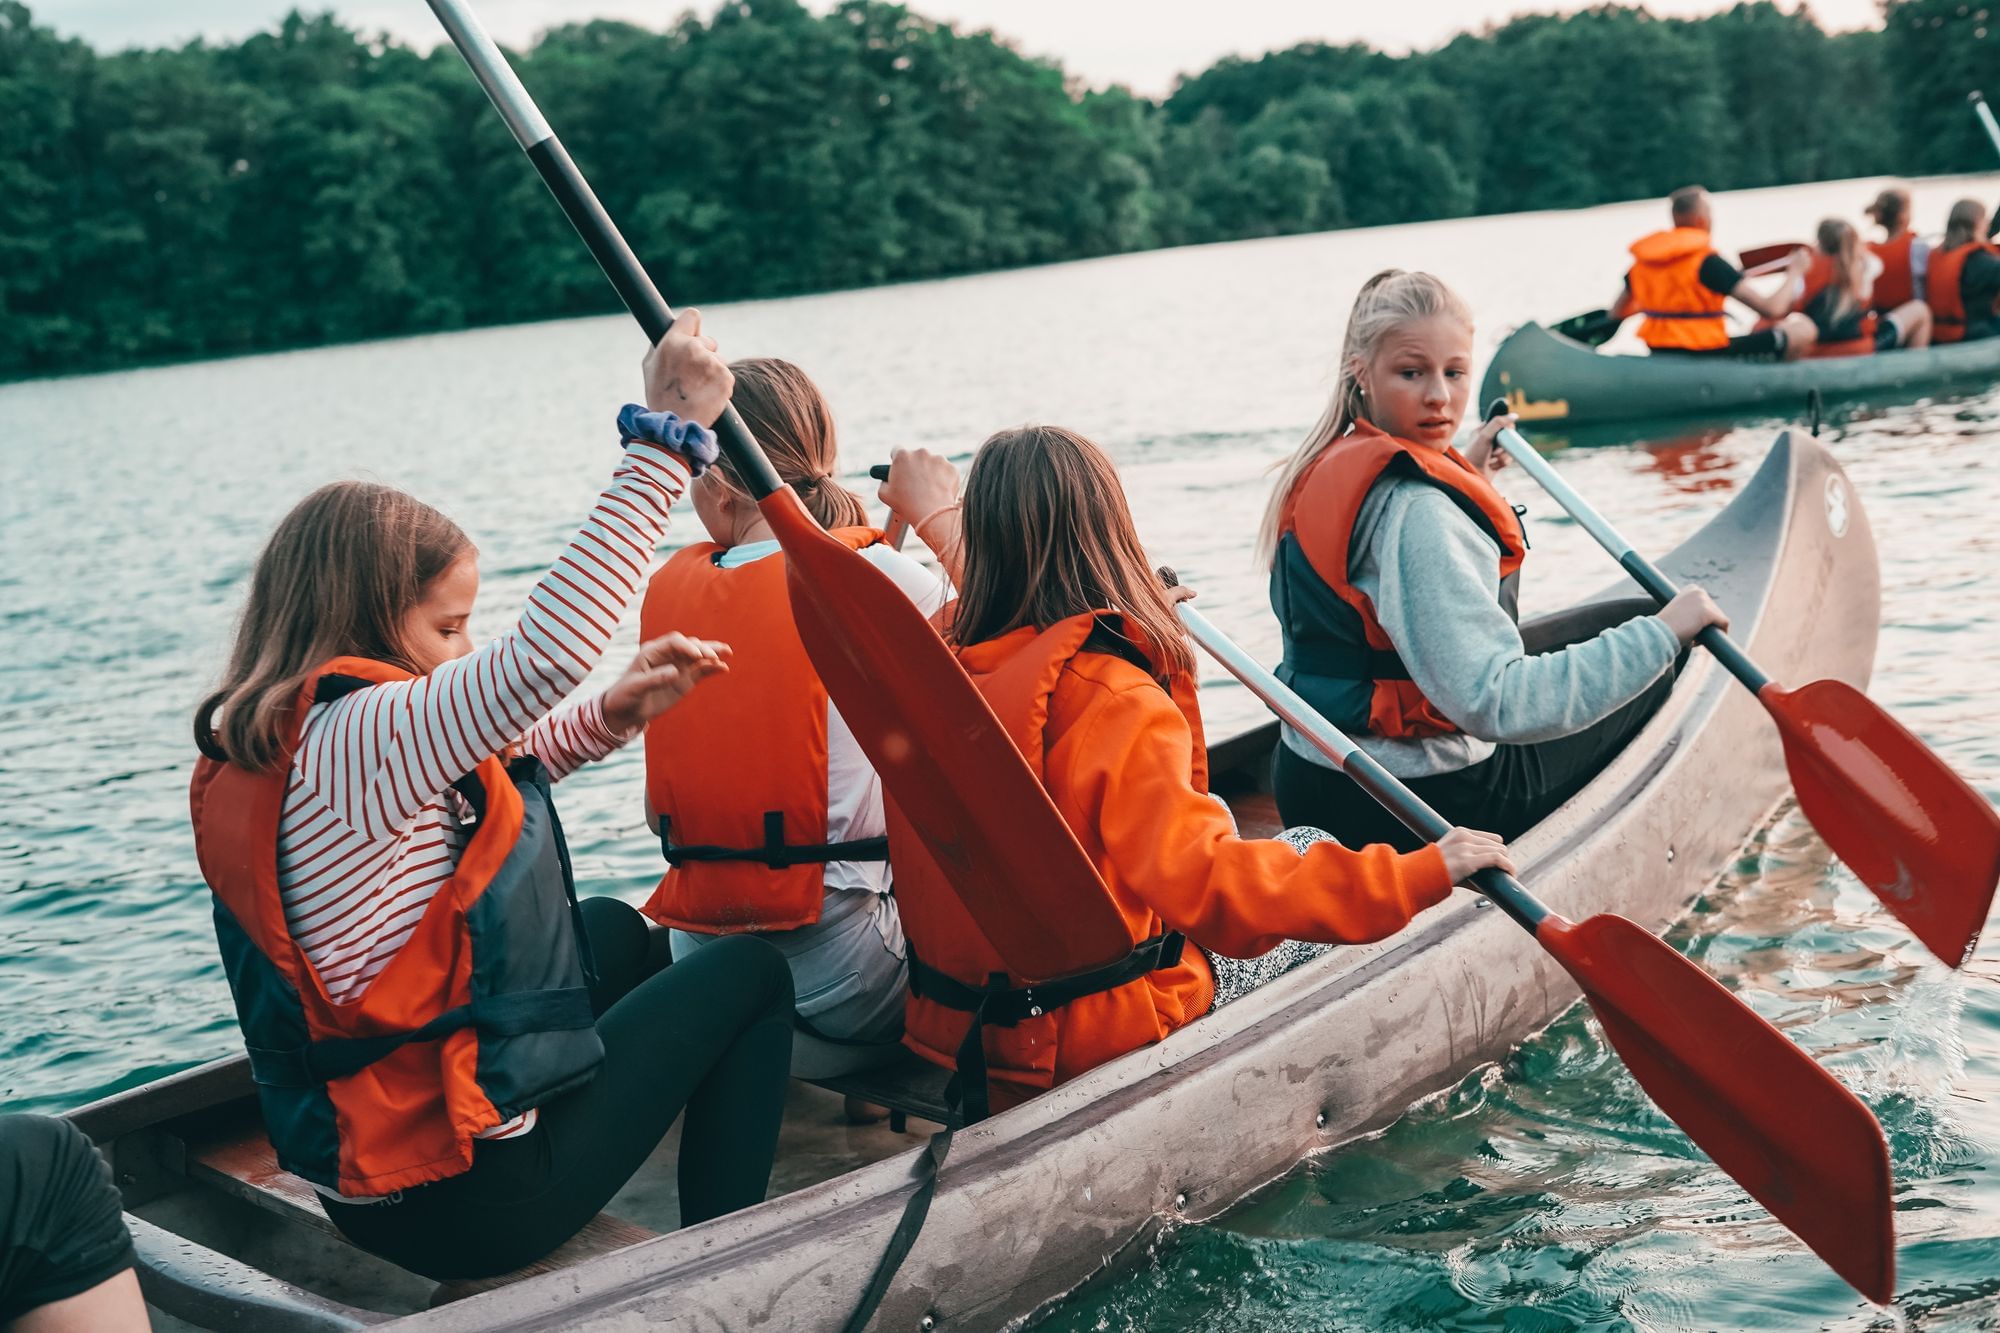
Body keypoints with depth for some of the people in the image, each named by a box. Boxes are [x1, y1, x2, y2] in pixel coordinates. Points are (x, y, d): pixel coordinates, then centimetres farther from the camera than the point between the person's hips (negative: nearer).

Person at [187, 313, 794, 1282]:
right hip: (469, 1199, -9)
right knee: (752, 973, 8)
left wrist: (614, 715, 0)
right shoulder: (359, 737, -24)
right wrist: (668, 431, -31)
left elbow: (494, 770, 16)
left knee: (616, 928, 30)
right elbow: (547, 649, -35)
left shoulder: (260, 749, 6)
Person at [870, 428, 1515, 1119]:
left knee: (1213, 814, 27)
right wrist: (1420, 874, -36)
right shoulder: (1118, 706, -30)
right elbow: (1209, 886, -40)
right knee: (1314, 853, 16)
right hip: (1100, 1039, -7)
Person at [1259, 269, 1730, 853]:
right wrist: (1660, 632, -27)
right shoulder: (1417, 511, -26)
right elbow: (1496, 704, -33)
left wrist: (1465, 475, 19)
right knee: (1657, 683, 12)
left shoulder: (1326, 470, 4)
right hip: (1422, 806, -9)